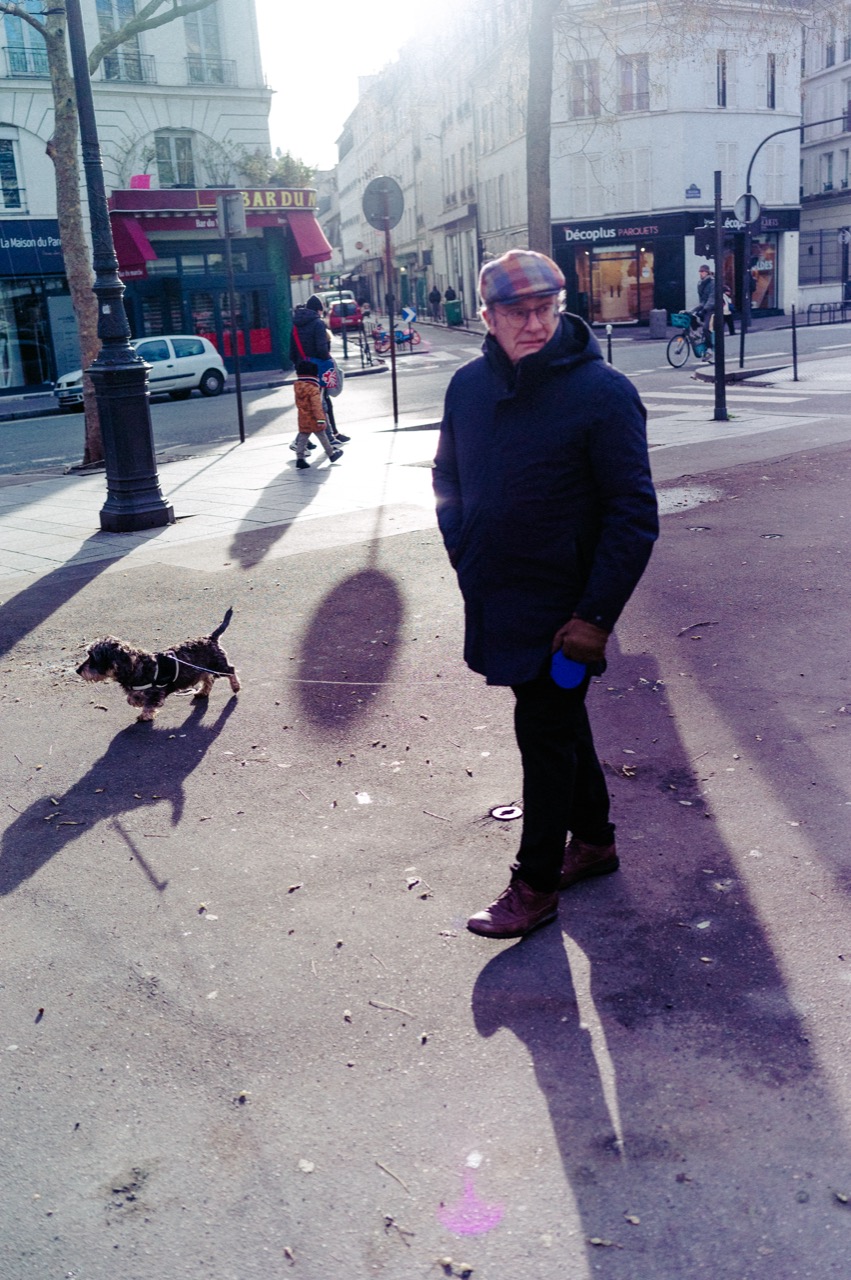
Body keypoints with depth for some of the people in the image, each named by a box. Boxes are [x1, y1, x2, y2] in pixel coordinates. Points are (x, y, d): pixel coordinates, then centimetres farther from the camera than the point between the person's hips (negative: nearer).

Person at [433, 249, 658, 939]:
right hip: (494, 599, 6)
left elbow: (635, 514, -15)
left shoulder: (603, 392, -15)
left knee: (544, 734, 3)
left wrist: (597, 615, -18)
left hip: (561, 609, -6)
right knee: (560, 721, 19)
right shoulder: (469, 387, 2)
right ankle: (594, 839, 39)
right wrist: (466, 559, 8)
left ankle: (536, 885, 18)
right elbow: (449, 477, 17)